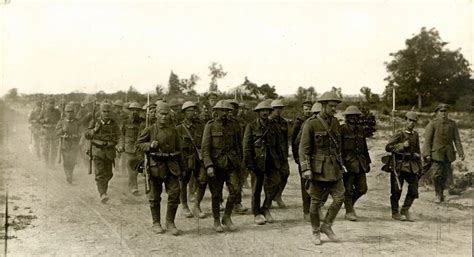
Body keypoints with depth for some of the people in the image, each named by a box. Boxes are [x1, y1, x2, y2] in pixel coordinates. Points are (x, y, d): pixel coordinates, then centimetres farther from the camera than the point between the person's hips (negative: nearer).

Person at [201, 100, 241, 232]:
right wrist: (208, 166, -19)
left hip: (231, 164, 3)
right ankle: (216, 220, 21)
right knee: (216, 194, 4)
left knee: (235, 190, -7)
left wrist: (239, 161, 15)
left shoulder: (232, 126, 8)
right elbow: (205, 147, -9)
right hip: (216, 164, -3)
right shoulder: (210, 126, -4)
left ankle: (227, 217, 12)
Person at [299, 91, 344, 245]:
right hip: (318, 168, -5)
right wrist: (305, 169, -18)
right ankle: (316, 232, 19)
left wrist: (340, 164, 20)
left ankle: (326, 226, 17)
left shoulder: (335, 123, 9)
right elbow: (303, 148, -11)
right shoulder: (311, 125, -9)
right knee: (315, 202, 4)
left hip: (334, 168, 5)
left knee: (339, 198, -2)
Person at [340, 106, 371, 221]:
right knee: (348, 189, 0)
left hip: (359, 164, 6)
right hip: (347, 163, -6)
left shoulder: (360, 130, 13)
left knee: (362, 188, 7)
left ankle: (350, 203, 30)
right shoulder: (342, 130, -8)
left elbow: (364, 147, 20)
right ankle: (349, 212, 11)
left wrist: (367, 162, 18)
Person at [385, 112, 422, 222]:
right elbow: (388, 147, -14)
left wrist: (419, 166, 18)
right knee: (396, 190, 1)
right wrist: (402, 145, -22)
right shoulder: (399, 134, -7)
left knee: (414, 189, 1)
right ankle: (395, 212, 16)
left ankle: (405, 210, 18)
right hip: (399, 165, -5)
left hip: (411, 165, 6)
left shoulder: (415, 135, 12)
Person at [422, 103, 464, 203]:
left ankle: (441, 191, 30)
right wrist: (427, 154, -15)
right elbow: (427, 140, -7)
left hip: (448, 154, 3)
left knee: (446, 175, 6)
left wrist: (461, 153, 0)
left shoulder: (452, 124, 7)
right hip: (436, 153, -3)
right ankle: (438, 195, 4)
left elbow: (457, 139, 7)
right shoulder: (432, 124, -4)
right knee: (437, 174, -7)